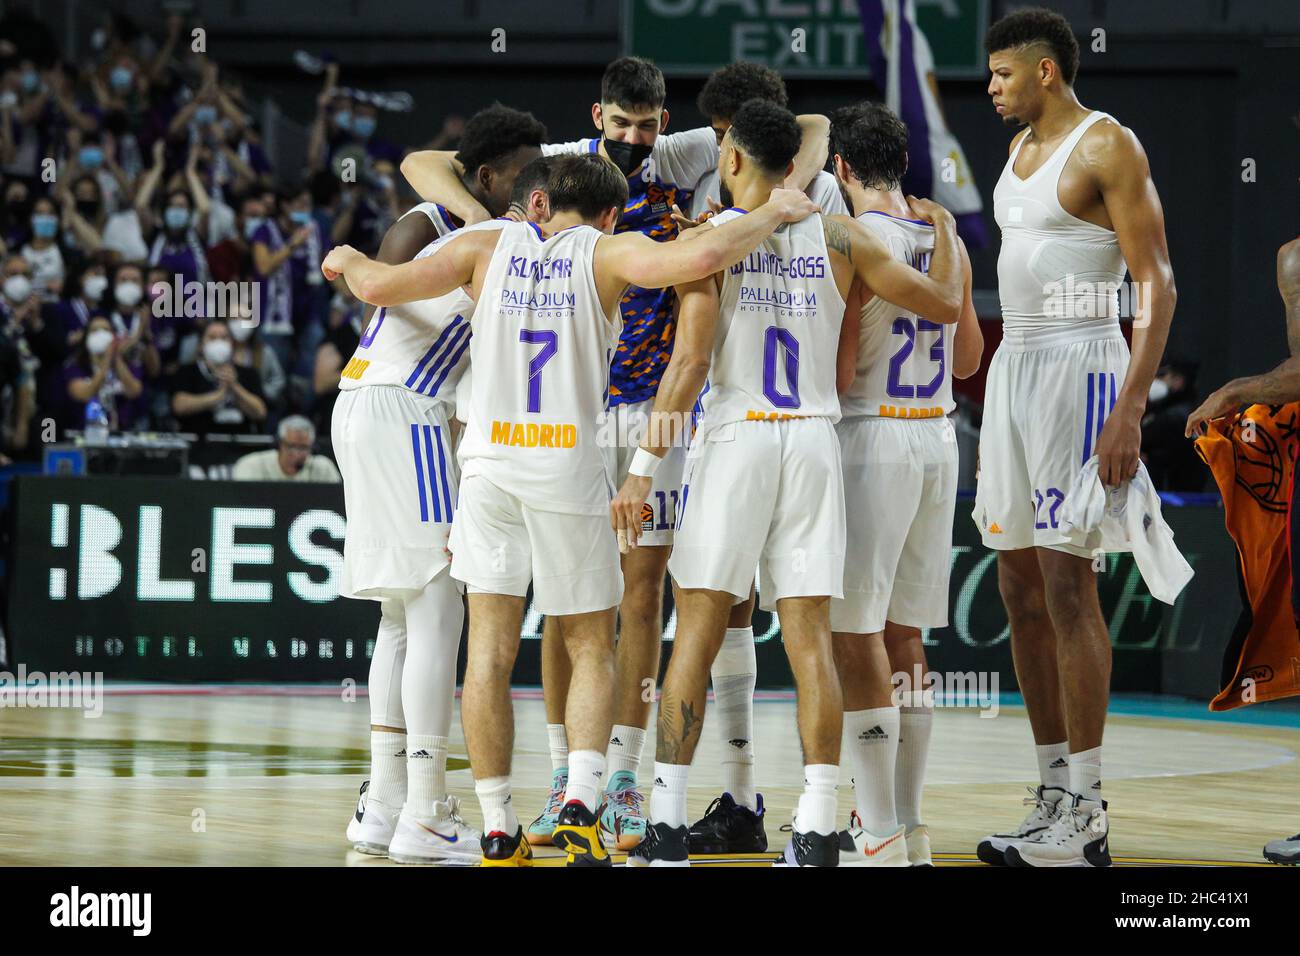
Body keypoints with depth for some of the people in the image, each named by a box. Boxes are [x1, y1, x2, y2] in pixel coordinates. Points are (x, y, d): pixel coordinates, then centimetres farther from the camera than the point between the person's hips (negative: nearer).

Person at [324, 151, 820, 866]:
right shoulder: (608, 252, 0)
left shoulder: (489, 247, 7)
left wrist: (347, 261, 28)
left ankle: (497, 832, 3)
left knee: (490, 649, 5)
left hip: (489, 460, 2)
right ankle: (579, 804, -9)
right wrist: (772, 215, 0)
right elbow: (702, 257, -16)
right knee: (590, 647, 10)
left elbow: (379, 286, 6)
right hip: (570, 467, -2)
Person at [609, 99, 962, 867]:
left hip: (735, 436, -2)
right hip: (814, 441, 3)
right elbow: (945, 304, 9)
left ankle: (667, 829, 0)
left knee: (697, 635, 2)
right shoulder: (839, 238, 6)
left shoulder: (710, 237, -3)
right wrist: (945, 231, 29)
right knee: (811, 637, 2)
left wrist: (644, 467, -9)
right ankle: (818, 832, -4)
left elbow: (691, 359, -11)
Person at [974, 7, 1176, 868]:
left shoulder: (1107, 146, -10)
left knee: (1067, 584, -10)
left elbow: (1157, 285, -14)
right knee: (1020, 588, 7)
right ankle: (1055, 798, 12)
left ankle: (1085, 819, -7)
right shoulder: (1022, 149, 17)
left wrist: (1130, 409, -23)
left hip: (1078, 368, -9)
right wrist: (996, 411, 21)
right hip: (1013, 368, 9)